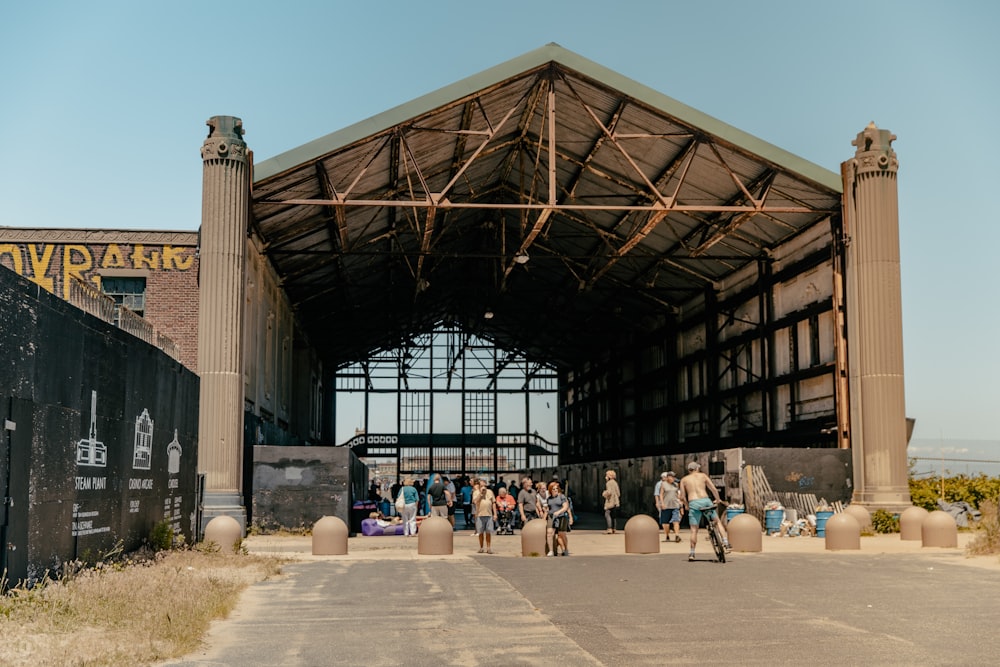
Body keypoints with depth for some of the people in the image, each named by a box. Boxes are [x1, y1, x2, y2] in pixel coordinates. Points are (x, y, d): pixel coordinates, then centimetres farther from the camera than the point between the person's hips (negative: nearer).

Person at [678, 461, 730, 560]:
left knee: (694, 530, 6)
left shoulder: (684, 480, 15)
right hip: (706, 501, 0)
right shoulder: (703, 475, 14)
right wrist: (718, 500, 22)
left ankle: (692, 553, 7)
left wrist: (687, 506, 23)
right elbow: (713, 489, 7)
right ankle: (726, 544, 7)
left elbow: (682, 497, 9)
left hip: (693, 503, 0)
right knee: (718, 522, 17)